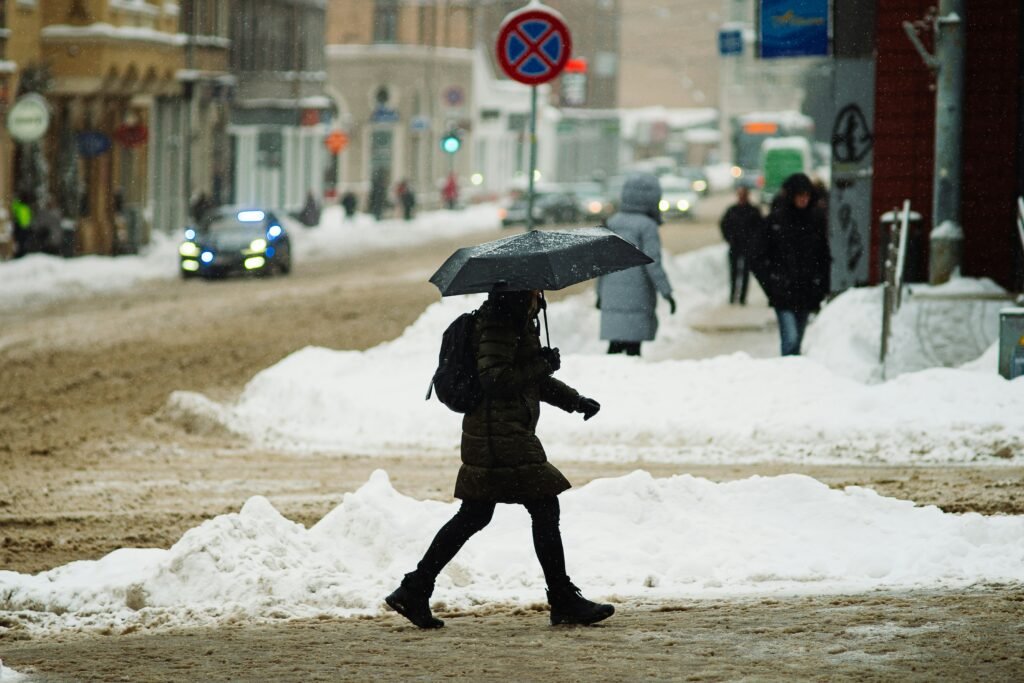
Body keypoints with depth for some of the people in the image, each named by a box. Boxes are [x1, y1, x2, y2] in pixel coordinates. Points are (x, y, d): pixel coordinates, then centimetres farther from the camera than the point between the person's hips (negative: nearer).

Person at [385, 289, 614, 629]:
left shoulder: (519, 320, 18)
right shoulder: (498, 323, -15)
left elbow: (533, 380, 27)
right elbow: (493, 378, -23)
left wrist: (575, 401, 20)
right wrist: (540, 365, -16)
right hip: (503, 435, -10)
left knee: (473, 515, 11)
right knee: (544, 509, -5)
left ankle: (414, 591, 10)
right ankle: (563, 601, 0)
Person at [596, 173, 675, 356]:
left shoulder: (612, 223, 9)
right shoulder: (648, 226, -10)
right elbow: (653, 264, -14)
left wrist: (600, 293, 20)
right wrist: (667, 293, -8)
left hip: (612, 296, 6)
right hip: (637, 298, -6)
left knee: (615, 346, 8)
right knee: (633, 347, -1)